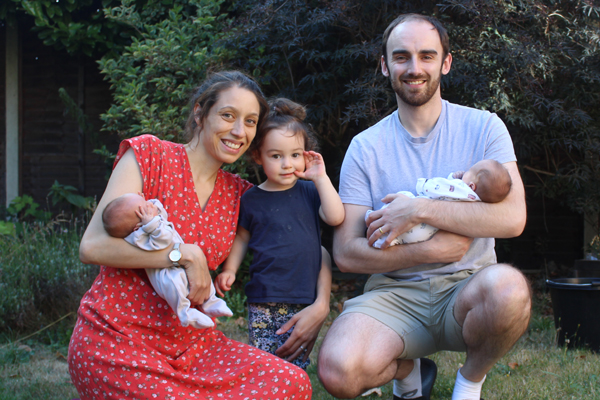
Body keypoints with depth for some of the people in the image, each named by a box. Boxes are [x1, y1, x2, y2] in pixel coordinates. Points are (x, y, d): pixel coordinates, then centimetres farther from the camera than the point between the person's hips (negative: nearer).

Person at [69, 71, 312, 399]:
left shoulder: (238, 193, 11)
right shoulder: (149, 155, -4)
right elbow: (92, 246, -15)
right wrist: (185, 254, -19)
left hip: (192, 344, 5)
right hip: (117, 344, -4)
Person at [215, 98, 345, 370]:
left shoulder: (309, 192, 6)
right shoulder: (251, 199, 7)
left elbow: (336, 217, -10)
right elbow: (242, 237, 19)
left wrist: (320, 178, -9)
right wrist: (229, 269, 6)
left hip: (306, 301, 0)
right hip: (263, 301, 0)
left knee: (295, 365, -1)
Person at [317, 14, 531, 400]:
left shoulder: (483, 127, 2)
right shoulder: (365, 147, 3)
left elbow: (513, 217, -12)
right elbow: (346, 253, -3)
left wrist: (419, 210, -17)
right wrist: (432, 250, -14)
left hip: (467, 286, 0)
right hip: (394, 294, 1)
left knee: (508, 286, -37)